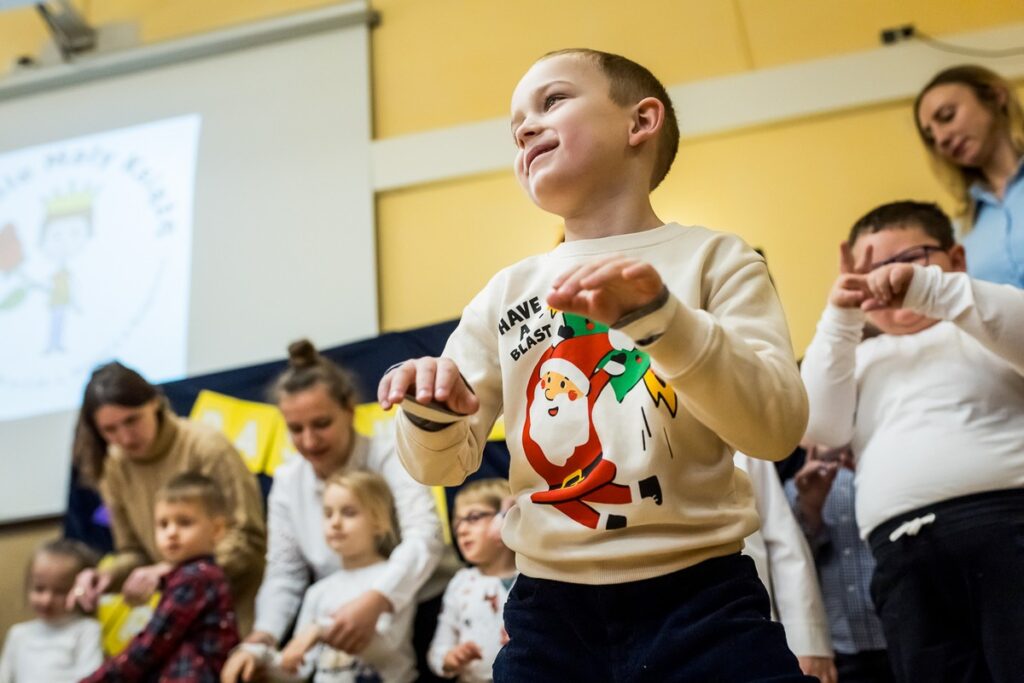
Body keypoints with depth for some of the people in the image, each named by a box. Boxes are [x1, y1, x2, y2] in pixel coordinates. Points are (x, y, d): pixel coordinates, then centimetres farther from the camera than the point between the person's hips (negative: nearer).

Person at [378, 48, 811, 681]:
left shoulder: (713, 258, -3)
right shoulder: (507, 294, 6)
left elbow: (779, 428, -15)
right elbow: (443, 464, 5)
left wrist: (661, 317, -29)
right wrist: (431, 414, -18)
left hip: (698, 600, -3)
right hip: (549, 609, 3)